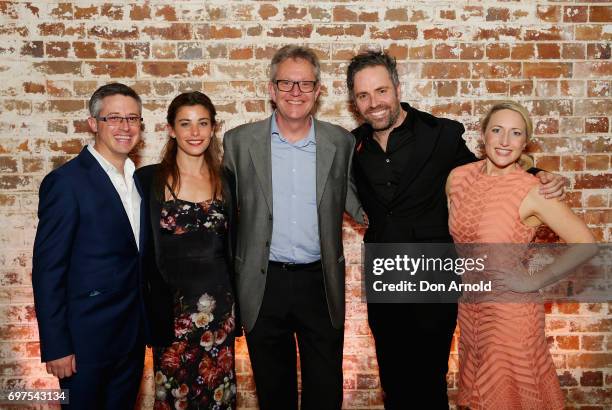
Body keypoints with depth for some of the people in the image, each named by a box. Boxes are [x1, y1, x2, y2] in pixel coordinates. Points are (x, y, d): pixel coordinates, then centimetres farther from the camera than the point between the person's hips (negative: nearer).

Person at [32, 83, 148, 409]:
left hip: (134, 333, 6)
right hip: (87, 338, -6)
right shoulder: (66, 182, -15)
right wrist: (55, 347, -15)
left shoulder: (139, 179, 6)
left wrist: (147, 321, 10)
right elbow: (47, 270, -15)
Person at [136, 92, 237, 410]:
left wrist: (234, 308, 12)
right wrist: (155, 309, -6)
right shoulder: (149, 179, -5)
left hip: (218, 306, 3)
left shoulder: (224, 180, 5)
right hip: (170, 308, -2)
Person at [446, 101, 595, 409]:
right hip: (468, 306, 5)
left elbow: (585, 244, -16)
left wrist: (534, 282, -17)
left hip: (510, 311, -5)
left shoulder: (532, 191, -19)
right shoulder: (458, 177, -4)